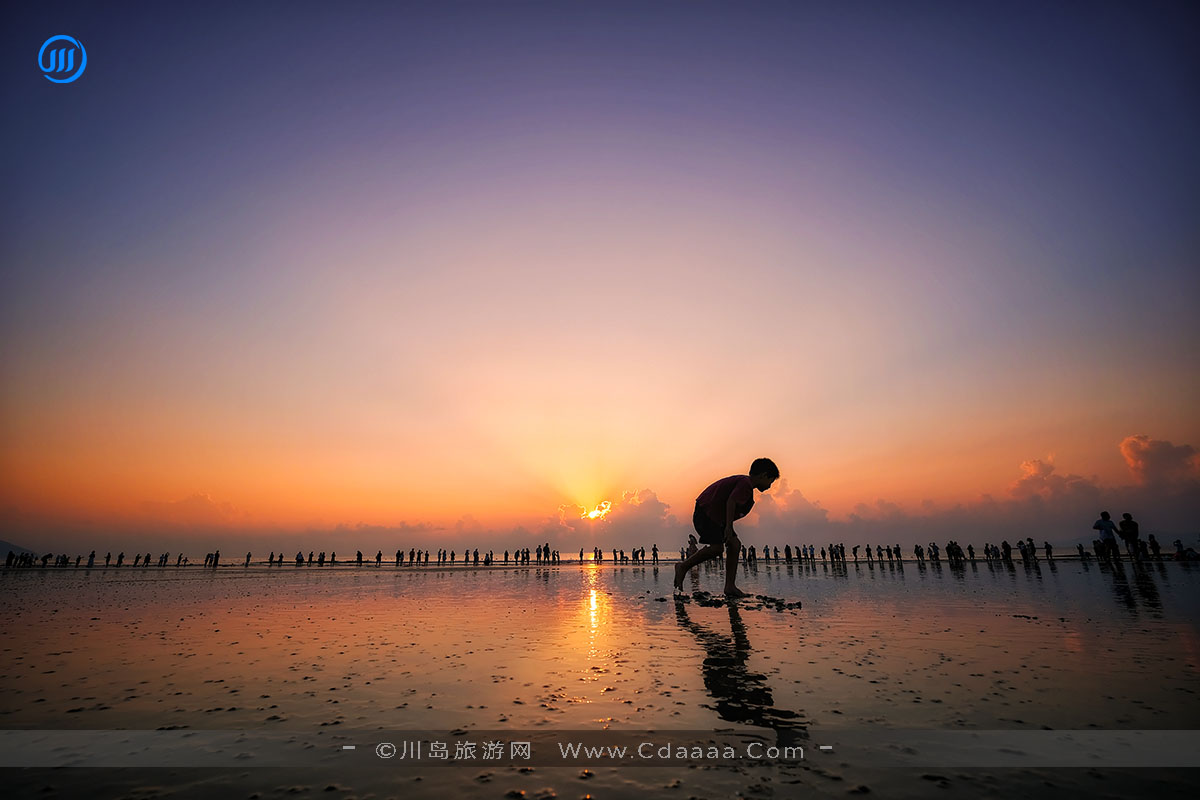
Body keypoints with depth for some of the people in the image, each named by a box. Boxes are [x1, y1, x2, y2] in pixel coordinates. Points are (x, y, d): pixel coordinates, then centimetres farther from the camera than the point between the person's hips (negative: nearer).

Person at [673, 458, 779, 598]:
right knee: (717, 547, -20)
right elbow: (731, 501, -25)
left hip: (716, 516, 11)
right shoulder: (745, 483, -12)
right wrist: (728, 528, -28)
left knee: (735, 544, 3)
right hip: (706, 512, -11)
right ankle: (683, 567, -5)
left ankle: (730, 587, 3)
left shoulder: (743, 482, 20)